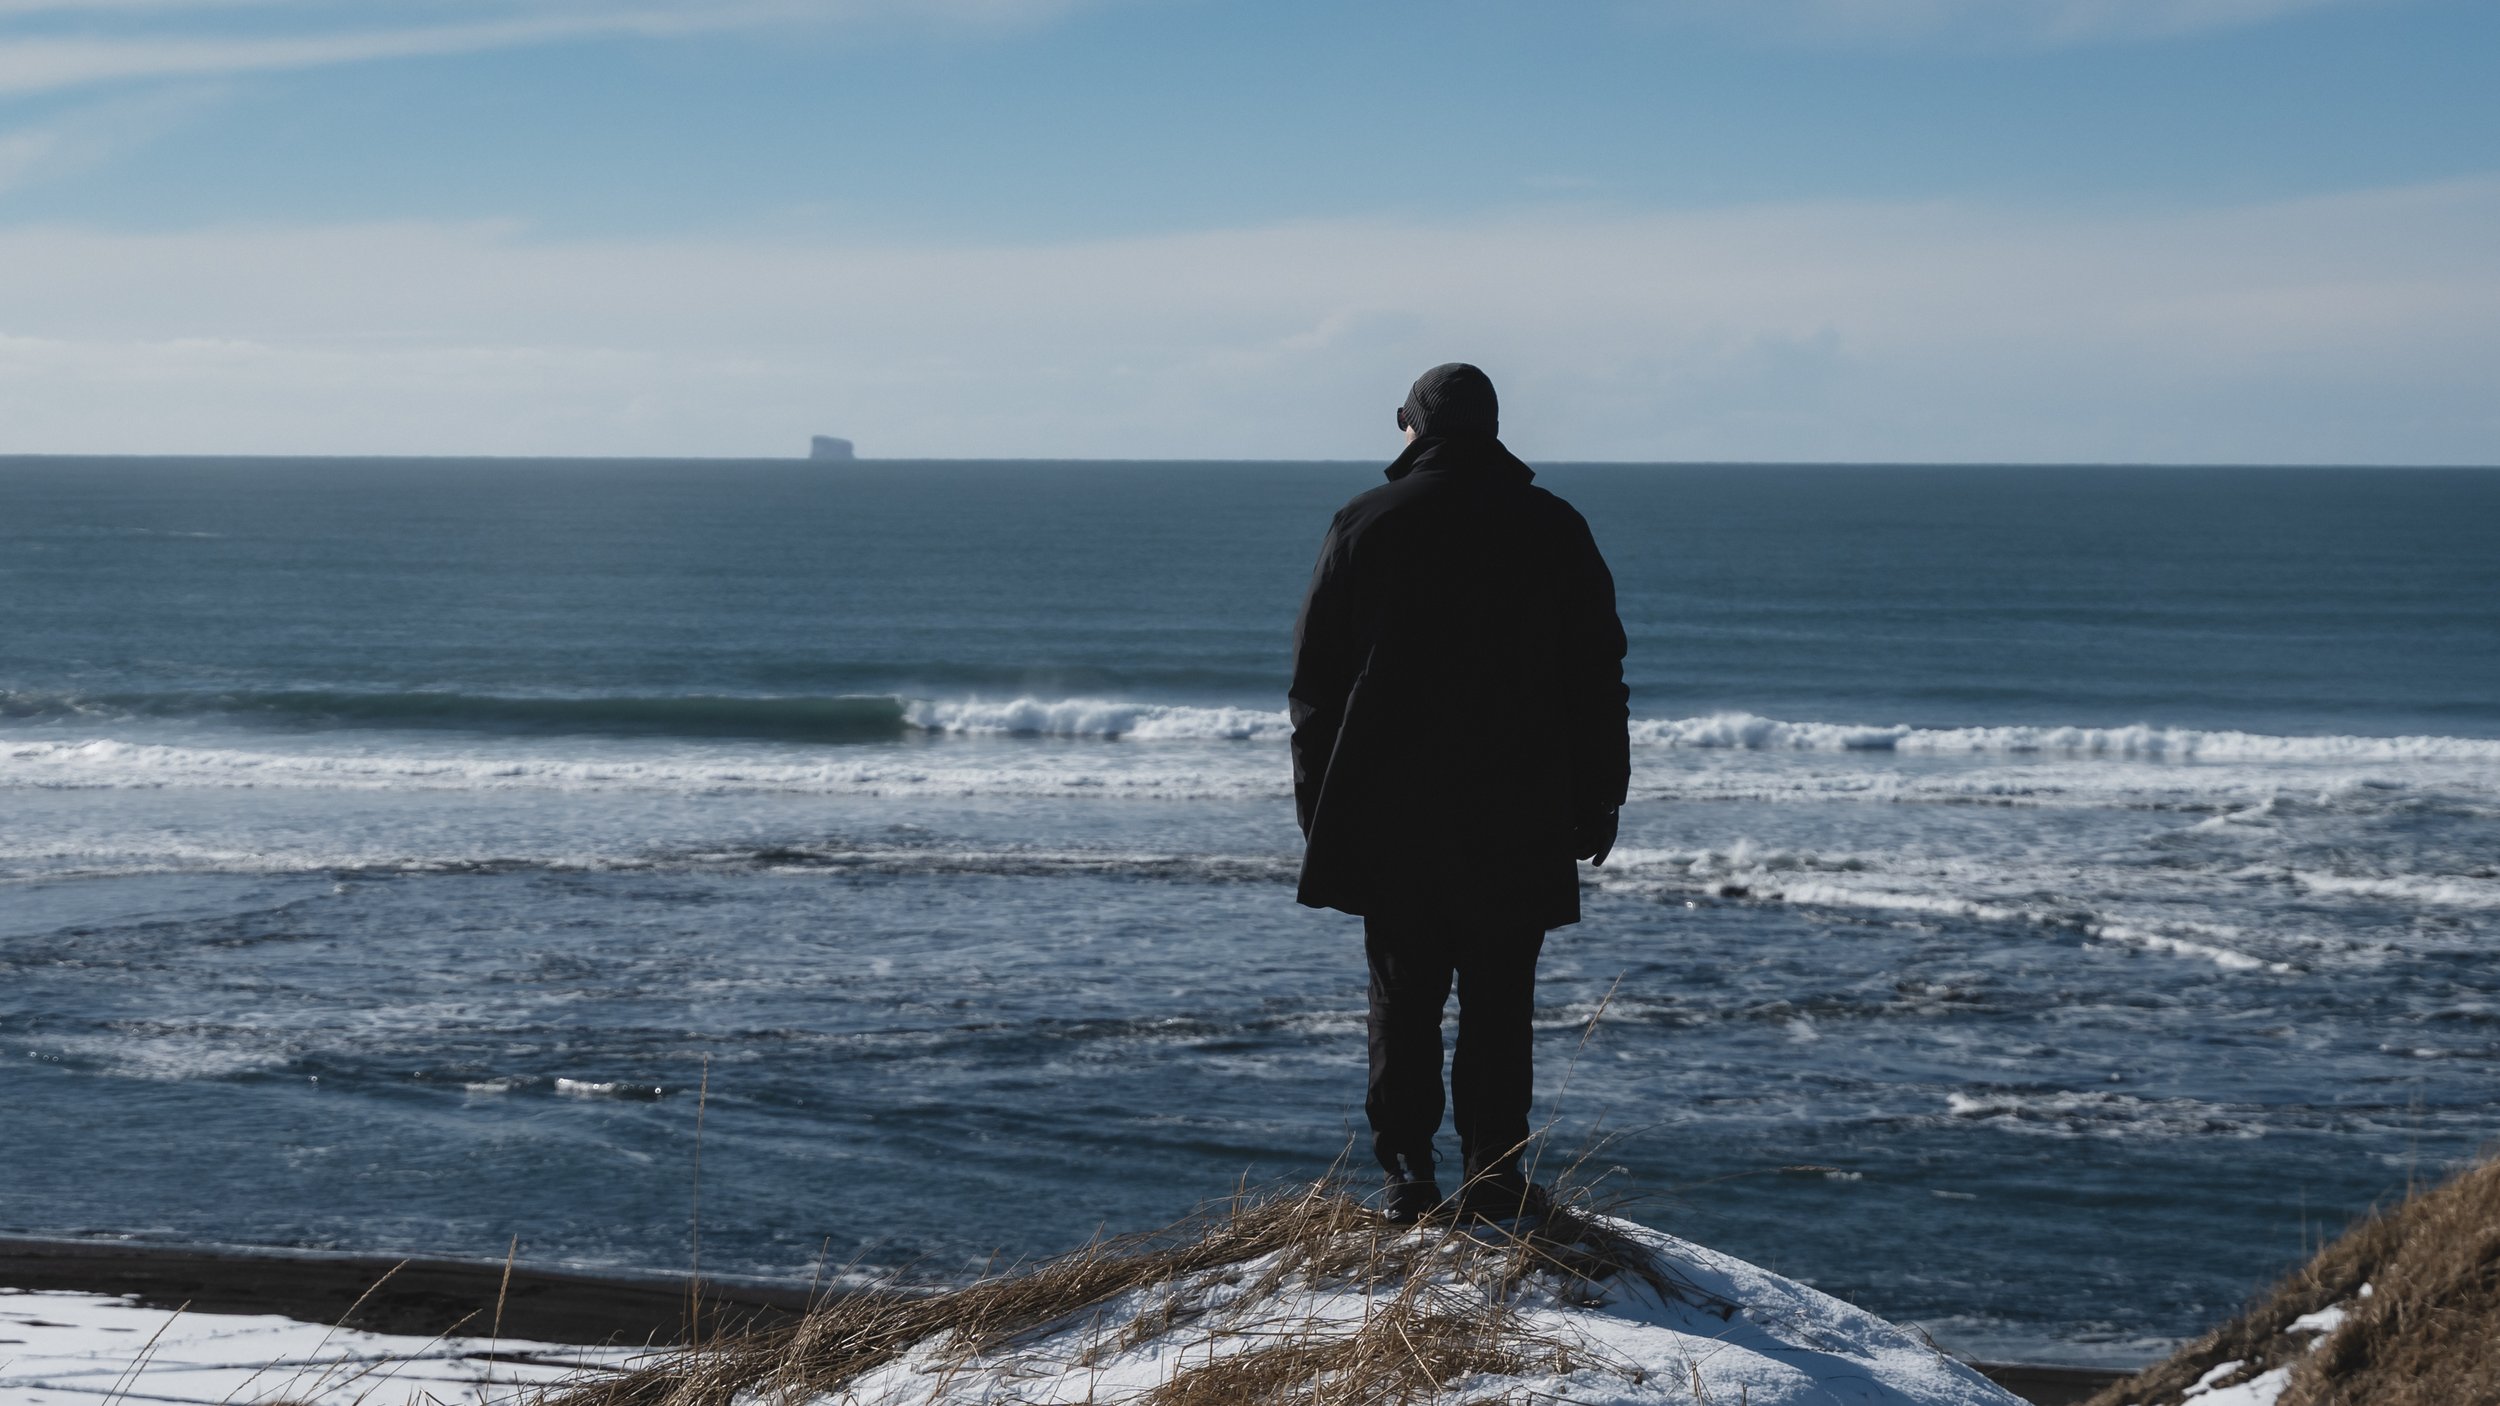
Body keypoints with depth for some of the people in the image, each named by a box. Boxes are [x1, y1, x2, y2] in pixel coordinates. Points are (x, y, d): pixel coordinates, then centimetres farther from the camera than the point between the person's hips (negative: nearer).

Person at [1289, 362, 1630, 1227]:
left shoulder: (1366, 525, 1)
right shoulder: (1554, 529, 3)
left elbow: (1317, 677, 3)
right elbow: (1597, 677, 6)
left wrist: (1318, 803, 9)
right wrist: (1599, 800, 11)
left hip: (1390, 813, 0)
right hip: (1517, 820, 0)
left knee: (1404, 997, 6)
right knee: (1498, 1002, 4)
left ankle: (1408, 1174, 3)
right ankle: (1493, 1176, 2)